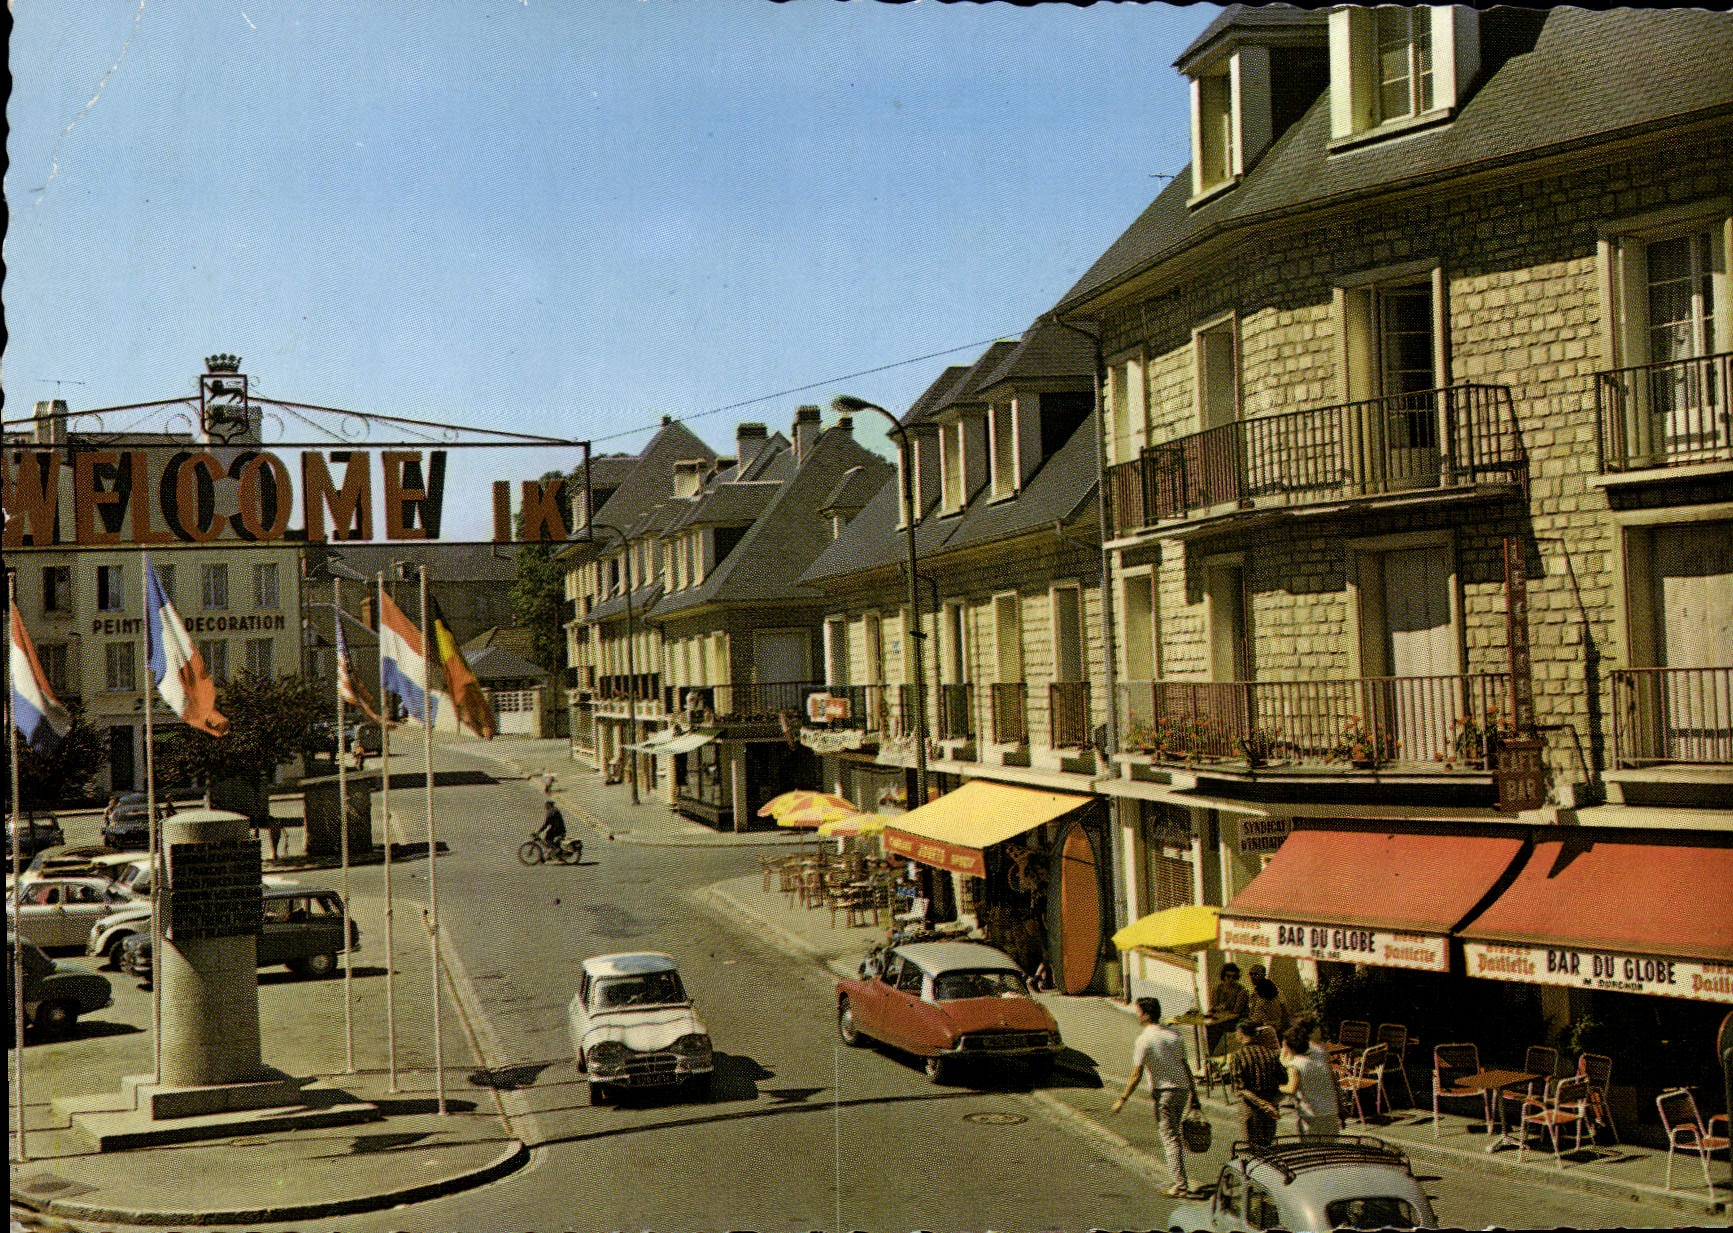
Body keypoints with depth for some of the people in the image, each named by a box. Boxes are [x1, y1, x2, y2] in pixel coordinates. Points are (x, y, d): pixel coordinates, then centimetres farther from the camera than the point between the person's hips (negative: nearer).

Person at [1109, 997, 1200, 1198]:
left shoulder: (1145, 1039, -10)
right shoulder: (1174, 1034, 11)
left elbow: (1136, 1074, -12)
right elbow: (1186, 1066, 14)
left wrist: (1122, 1099, -6)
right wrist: (1194, 1094, 19)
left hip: (1164, 1091, -7)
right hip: (1182, 1088, 7)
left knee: (1169, 1138, -3)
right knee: (1173, 1136, 18)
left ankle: (1181, 1185, -6)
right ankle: (1180, 1181, 21)